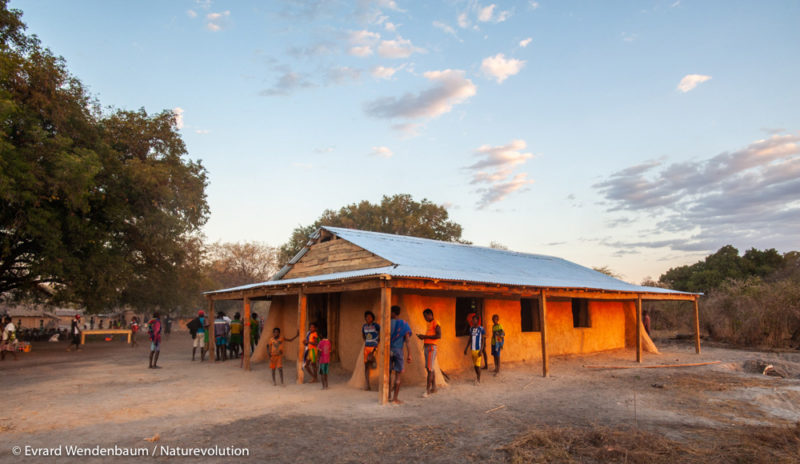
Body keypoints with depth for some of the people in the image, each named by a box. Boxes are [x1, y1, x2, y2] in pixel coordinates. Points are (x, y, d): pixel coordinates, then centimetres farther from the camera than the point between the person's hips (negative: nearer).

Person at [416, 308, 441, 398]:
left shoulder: (436, 323, -8)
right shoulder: (429, 324, 20)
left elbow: (439, 336, -19)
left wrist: (425, 336, -17)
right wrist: (422, 337, 8)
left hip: (431, 347, -9)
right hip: (426, 347, 9)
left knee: (429, 369, -11)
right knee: (430, 368, 11)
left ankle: (428, 390, -11)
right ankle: (433, 388, 18)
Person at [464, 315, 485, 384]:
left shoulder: (481, 329, -9)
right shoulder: (471, 328, 9)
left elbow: (483, 340, -10)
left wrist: (481, 350, -16)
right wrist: (466, 348, 14)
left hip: (478, 350, -6)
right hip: (472, 349, 6)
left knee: (477, 365, -6)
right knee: (474, 365, 11)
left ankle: (478, 380, 3)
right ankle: (478, 378, 24)